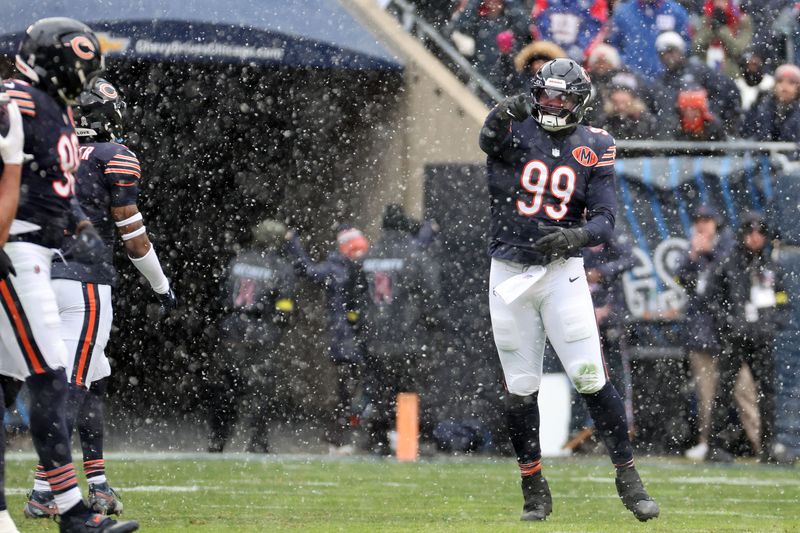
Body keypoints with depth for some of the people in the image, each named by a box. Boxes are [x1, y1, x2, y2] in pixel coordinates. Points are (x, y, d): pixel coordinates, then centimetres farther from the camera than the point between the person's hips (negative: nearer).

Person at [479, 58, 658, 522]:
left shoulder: (594, 147, 1)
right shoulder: (517, 128, -1)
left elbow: (605, 221, -5)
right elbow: (489, 142, -26)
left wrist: (574, 236, -26)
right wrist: (502, 117, -49)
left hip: (562, 272, -1)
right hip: (509, 271, 1)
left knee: (590, 376, -10)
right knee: (520, 388, 5)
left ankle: (628, 478, -1)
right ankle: (535, 492, 15)